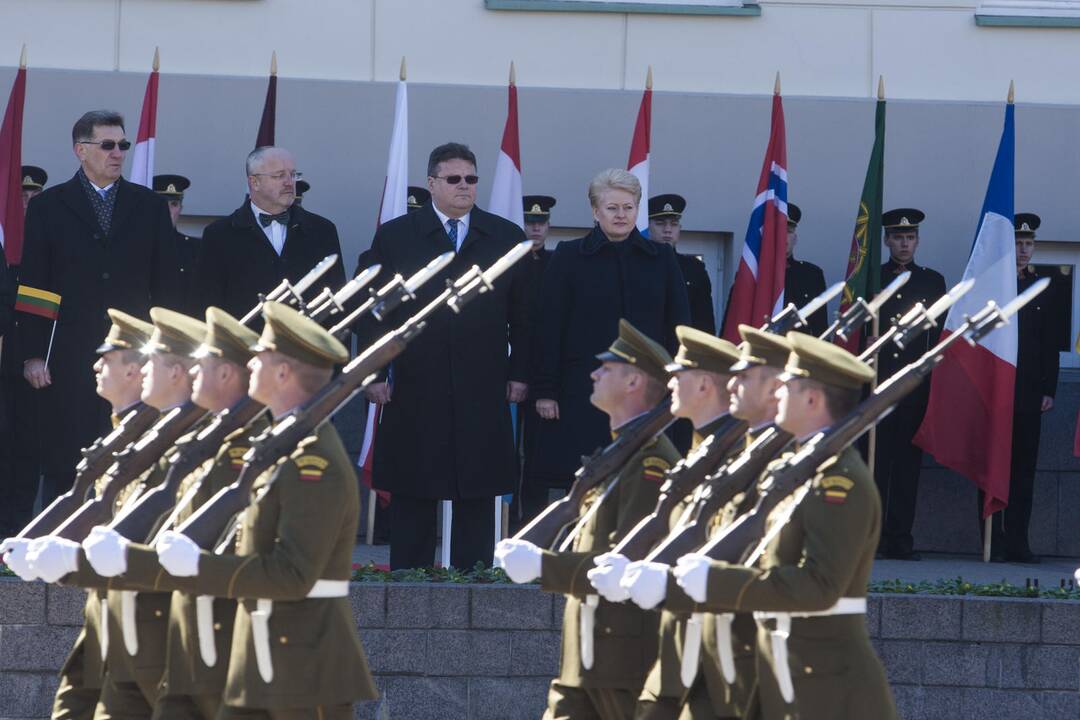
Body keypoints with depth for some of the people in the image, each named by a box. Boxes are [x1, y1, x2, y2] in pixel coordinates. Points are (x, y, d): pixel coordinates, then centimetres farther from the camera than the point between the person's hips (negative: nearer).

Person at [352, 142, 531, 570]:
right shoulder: (394, 237, 7)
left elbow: (523, 313, 11)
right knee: (411, 501, 2)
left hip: (483, 394, 1)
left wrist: (520, 373, 3)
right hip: (414, 389, -1)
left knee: (478, 498, 2)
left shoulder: (507, 238, 10)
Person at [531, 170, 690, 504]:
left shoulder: (661, 259, 10)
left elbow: (678, 326, 9)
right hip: (584, 394, -2)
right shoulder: (568, 257, 3)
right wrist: (545, 390, -5)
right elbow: (550, 329, 1)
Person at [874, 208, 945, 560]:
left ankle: (900, 539, 0)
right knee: (873, 462, -4)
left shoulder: (933, 281, 14)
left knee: (908, 463, -1)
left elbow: (939, 334, 12)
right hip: (875, 383, -1)